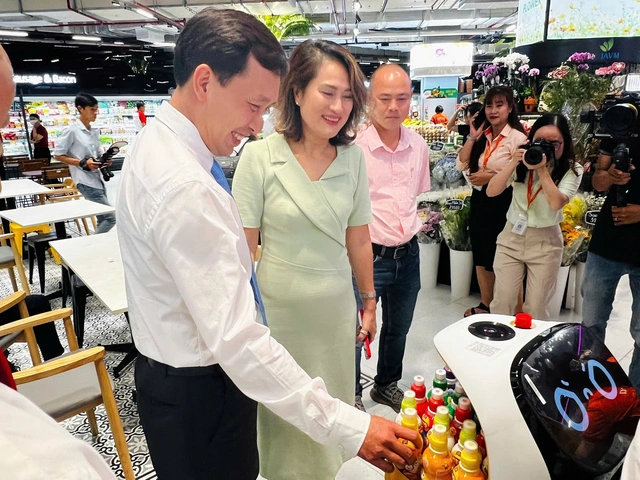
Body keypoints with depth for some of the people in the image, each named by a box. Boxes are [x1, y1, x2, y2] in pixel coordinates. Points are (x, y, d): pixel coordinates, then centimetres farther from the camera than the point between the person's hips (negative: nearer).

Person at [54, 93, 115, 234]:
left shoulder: (95, 131, 12)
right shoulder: (71, 130, -10)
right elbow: (58, 155, -8)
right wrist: (82, 163, -18)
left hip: (98, 179, 8)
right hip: (86, 181, -8)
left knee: (103, 219, 8)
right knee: (110, 217, -11)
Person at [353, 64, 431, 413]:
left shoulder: (418, 146, 3)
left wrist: (419, 223, 7)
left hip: (408, 255, 6)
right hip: (368, 255, -6)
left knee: (398, 328, 22)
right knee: (355, 332, 6)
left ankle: (387, 385, 45)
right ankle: (352, 397, 31)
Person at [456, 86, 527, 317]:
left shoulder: (517, 138, -11)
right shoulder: (482, 136, 9)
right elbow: (461, 165, 2)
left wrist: (489, 177, -19)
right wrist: (473, 137, -4)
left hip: (502, 202, -7)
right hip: (479, 200, 7)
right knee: (481, 255, 16)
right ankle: (485, 305, 32)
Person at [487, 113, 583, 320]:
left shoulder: (572, 170, -5)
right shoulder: (522, 162, -2)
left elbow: (557, 203, -20)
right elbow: (491, 191, -10)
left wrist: (542, 169, -22)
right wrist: (513, 163, -19)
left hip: (546, 242, -1)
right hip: (511, 237, 1)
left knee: (536, 309, 5)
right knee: (501, 303, 2)